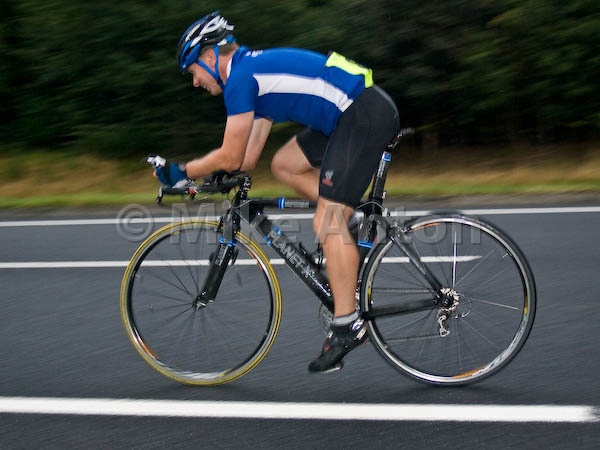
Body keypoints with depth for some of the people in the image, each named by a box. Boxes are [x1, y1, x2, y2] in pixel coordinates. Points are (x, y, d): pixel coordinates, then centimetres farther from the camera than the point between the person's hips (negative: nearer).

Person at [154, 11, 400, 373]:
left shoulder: (239, 76, -8)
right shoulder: (257, 70, 22)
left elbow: (231, 158, -9)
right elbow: (248, 158, 23)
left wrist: (181, 173, 4)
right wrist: (199, 180, 21)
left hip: (366, 115, -10)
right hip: (351, 116, 10)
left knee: (327, 224, -10)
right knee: (285, 165, 18)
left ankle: (347, 326, -8)